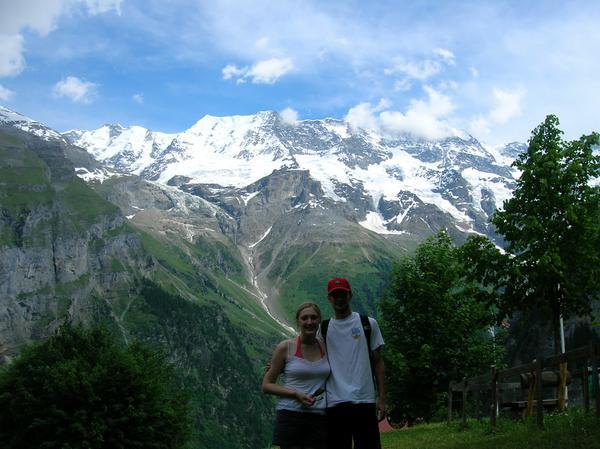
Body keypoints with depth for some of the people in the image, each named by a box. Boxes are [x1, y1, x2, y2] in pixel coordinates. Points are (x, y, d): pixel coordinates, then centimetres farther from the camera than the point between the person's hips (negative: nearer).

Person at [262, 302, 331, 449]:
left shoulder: (326, 348, 8)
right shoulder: (285, 347, -1)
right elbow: (266, 386, 0)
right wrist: (296, 394, -12)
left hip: (319, 418, 3)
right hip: (291, 415, -3)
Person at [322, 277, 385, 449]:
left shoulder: (368, 324, 8)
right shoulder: (323, 328, 10)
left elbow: (378, 363, 7)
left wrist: (381, 398, -1)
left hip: (365, 401, -1)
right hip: (334, 403, 1)